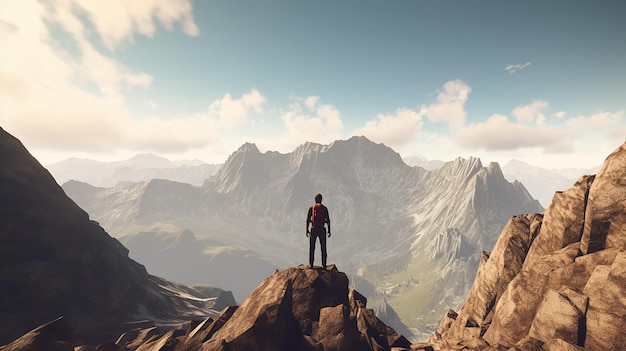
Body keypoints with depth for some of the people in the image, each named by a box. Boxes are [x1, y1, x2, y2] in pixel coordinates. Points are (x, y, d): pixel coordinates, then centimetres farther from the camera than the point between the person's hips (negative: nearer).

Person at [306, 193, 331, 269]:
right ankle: (324, 265, 5)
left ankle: (311, 264, 4)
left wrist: (307, 231, 4)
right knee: (323, 248, 6)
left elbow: (308, 220, 1)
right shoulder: (324, 208, 5)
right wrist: (329, 231, 6)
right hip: (322, 229, 0)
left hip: (314, 229, 0)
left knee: (312, 248, 7)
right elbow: (328, 220, 2)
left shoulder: (311, 207, 5)